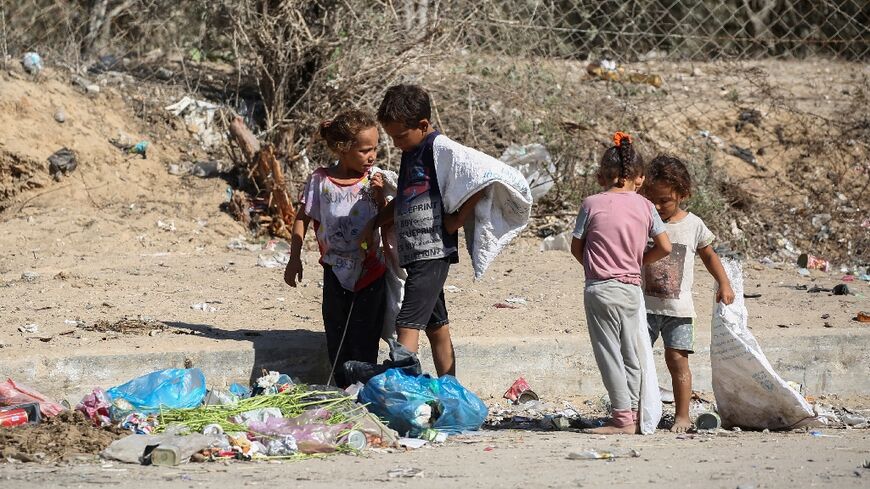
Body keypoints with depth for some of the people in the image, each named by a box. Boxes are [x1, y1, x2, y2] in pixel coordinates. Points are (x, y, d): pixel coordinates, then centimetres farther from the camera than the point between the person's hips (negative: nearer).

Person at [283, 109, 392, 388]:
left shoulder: (374, 178, -2)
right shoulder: (321, 181, -6)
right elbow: (303, 219, 3)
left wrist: (379, 196, -15)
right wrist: (294, 259, 1)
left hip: (371, 269, 0)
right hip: (336, 268, 0)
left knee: (365, 336, 0)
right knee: (337, 335, 5)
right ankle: (343, 390, 14)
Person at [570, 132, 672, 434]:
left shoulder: (592, 204, -5)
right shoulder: (644, 207, 3)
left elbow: (576, 247, 2)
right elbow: (665, 248, 4)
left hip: (600, 288, -4)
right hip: (632, 287, 4)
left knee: (609, 353, -2)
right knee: (630, 355, 12)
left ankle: (622, 417, -5)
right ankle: (632, 415, 16)